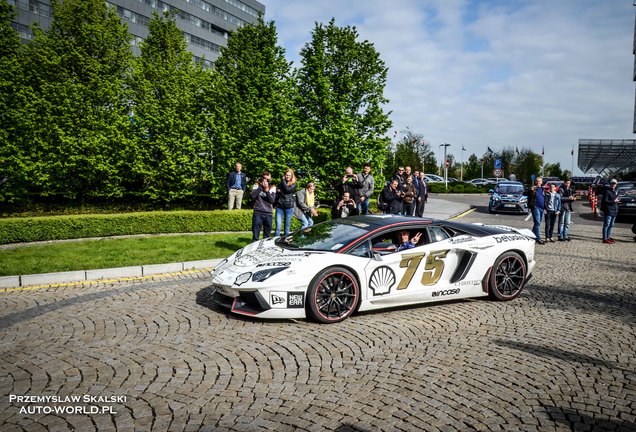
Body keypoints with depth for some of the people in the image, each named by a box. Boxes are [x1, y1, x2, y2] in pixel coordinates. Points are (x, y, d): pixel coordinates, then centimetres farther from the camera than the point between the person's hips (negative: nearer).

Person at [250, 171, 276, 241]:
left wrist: (267, 190, -15)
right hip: (258, 212, -1)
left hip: (268, 213, 1)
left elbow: (272, 200, -6)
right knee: (255, 235, 0)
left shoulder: (272, 187, 6)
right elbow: (252, 195, -10)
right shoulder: (257, 185, 6)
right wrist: (261, 187, -12)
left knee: (267, 236, 8)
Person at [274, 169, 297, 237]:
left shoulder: (293, 184, 5)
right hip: (279, 206, 1)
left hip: (289, 207, -1)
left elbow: (288, 190, -13)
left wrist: (283, 181, -3)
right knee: (278, 226, -8)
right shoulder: (280, 184, 12)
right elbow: (276, 194, 13)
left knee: (287, 226, 4)